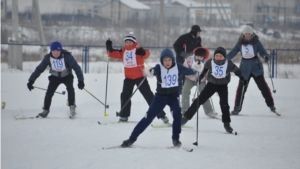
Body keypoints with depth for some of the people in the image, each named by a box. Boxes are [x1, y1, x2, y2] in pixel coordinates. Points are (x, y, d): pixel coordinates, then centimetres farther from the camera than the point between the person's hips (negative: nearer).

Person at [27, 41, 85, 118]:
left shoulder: (67, 56, -31)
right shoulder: (48, 58, -23)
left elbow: (76, 67, -31)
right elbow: (39, 69, -16)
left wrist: (80, 80, -41)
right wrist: (31, 81, -20)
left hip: (67, 76, -2)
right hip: (55, 77, 2)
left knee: (70, 88, -28)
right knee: (49, 92, -11)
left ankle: (72, 107, -18)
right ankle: (46, 110, 7)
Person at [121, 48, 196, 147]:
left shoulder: (177, 67, -13)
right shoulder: (159, 68, -20)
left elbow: (189, 72, 3)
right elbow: (150, 72, -43)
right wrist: (149, 71, -61)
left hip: (174, 95, 1)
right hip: (161, 96, -1)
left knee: (177, 114, -21)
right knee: (148, 117, -3)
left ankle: (175, 139, -3)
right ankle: (132, 138, 5)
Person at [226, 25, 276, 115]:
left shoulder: (256, 42, -4)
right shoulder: (240, 43, 1)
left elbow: (262, 51, -9)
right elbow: (233, 52, 6)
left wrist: (265, 56, -30)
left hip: (256, 68, -1)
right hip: (245, 69, 1)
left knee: (263, 86, -3)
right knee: (241, 88, -2)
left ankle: (271, 105, 8)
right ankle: (237, 108, 7)